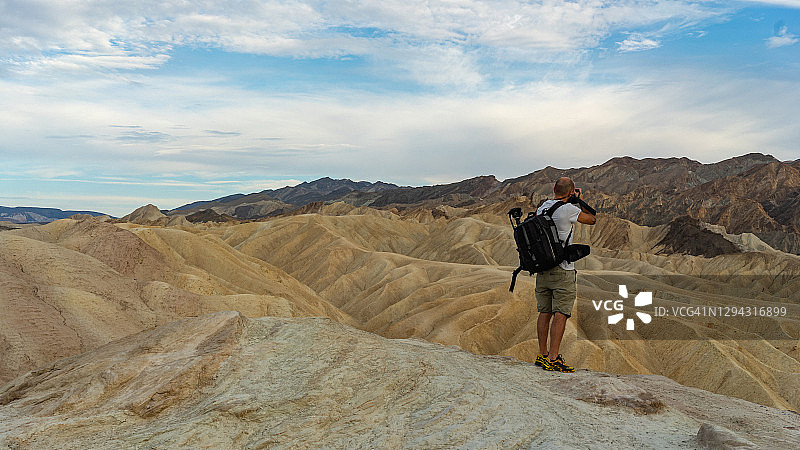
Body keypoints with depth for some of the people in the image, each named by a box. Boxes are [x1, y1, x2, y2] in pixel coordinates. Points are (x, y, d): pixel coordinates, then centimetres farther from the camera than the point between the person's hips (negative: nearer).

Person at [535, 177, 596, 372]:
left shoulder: (542, 208, 8)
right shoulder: (568, 209, -12)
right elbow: (592, 219, 2)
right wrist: (581, 201, 15)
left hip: (542, 269, 7)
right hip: (562, 271, -7)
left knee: (544, 313, 12)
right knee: (560, 314, -4)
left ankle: (542, 355, 19)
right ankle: (553, 359, -5)